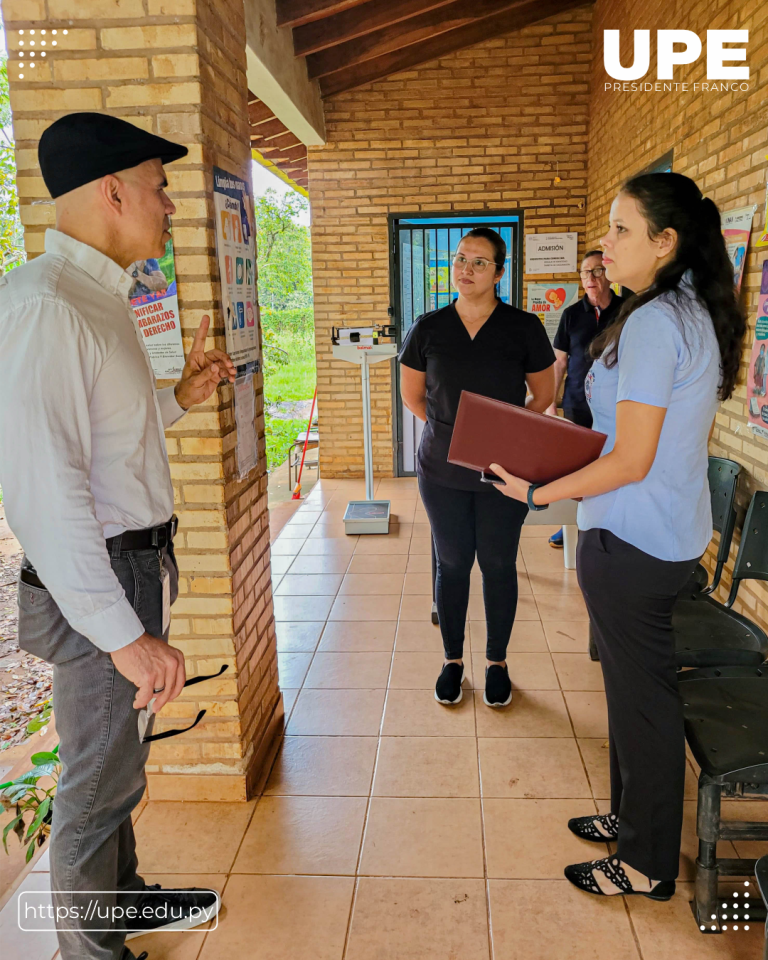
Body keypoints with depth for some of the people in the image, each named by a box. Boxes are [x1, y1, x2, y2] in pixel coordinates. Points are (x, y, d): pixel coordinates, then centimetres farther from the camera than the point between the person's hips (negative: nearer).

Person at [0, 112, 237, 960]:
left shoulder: (101, 301, 11)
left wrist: (179, 398, 10)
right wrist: (124, 634, -28)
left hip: (140, 566, 10)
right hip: (98, 581, -10)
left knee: (121, 757, 25)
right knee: (99, 781, 9)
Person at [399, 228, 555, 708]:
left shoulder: (525, 328, -4)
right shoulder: (428, 329, 0)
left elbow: (543, 397, 6)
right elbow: (412, 396, 11)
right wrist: (450, 427, 3)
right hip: (443, 470, 1)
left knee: (499, 564, 9)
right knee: (452, 562, 10)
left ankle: (497, 662, 28)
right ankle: (453, 659, 28)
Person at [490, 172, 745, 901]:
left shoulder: (653, 322, -21)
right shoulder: (697, 314, 10)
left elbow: (630, 462, -23)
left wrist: (538, 493, -14)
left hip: (632, 540, -10)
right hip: (671, 532, 10)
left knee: (641, 693, 5)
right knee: (637, 682, 21)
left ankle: (646, 865, 25)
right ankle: (632, 816, 41)